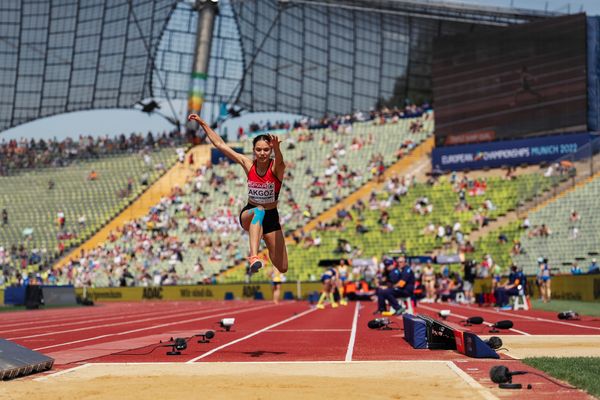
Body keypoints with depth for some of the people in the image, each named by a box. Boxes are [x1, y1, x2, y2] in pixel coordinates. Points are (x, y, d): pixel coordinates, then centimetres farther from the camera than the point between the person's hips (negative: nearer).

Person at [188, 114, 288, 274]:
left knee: (282, 268, 4)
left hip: (271, 217, 0)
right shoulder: (248, 164, -9)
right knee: (259, 211, -40)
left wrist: (276, 148, -66)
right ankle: (254, 257, -56)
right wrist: (202, 123, -9)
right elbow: (220, 144, -6)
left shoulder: (276, 168, -16)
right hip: (248, 214, 0)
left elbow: (279, 160, -43)